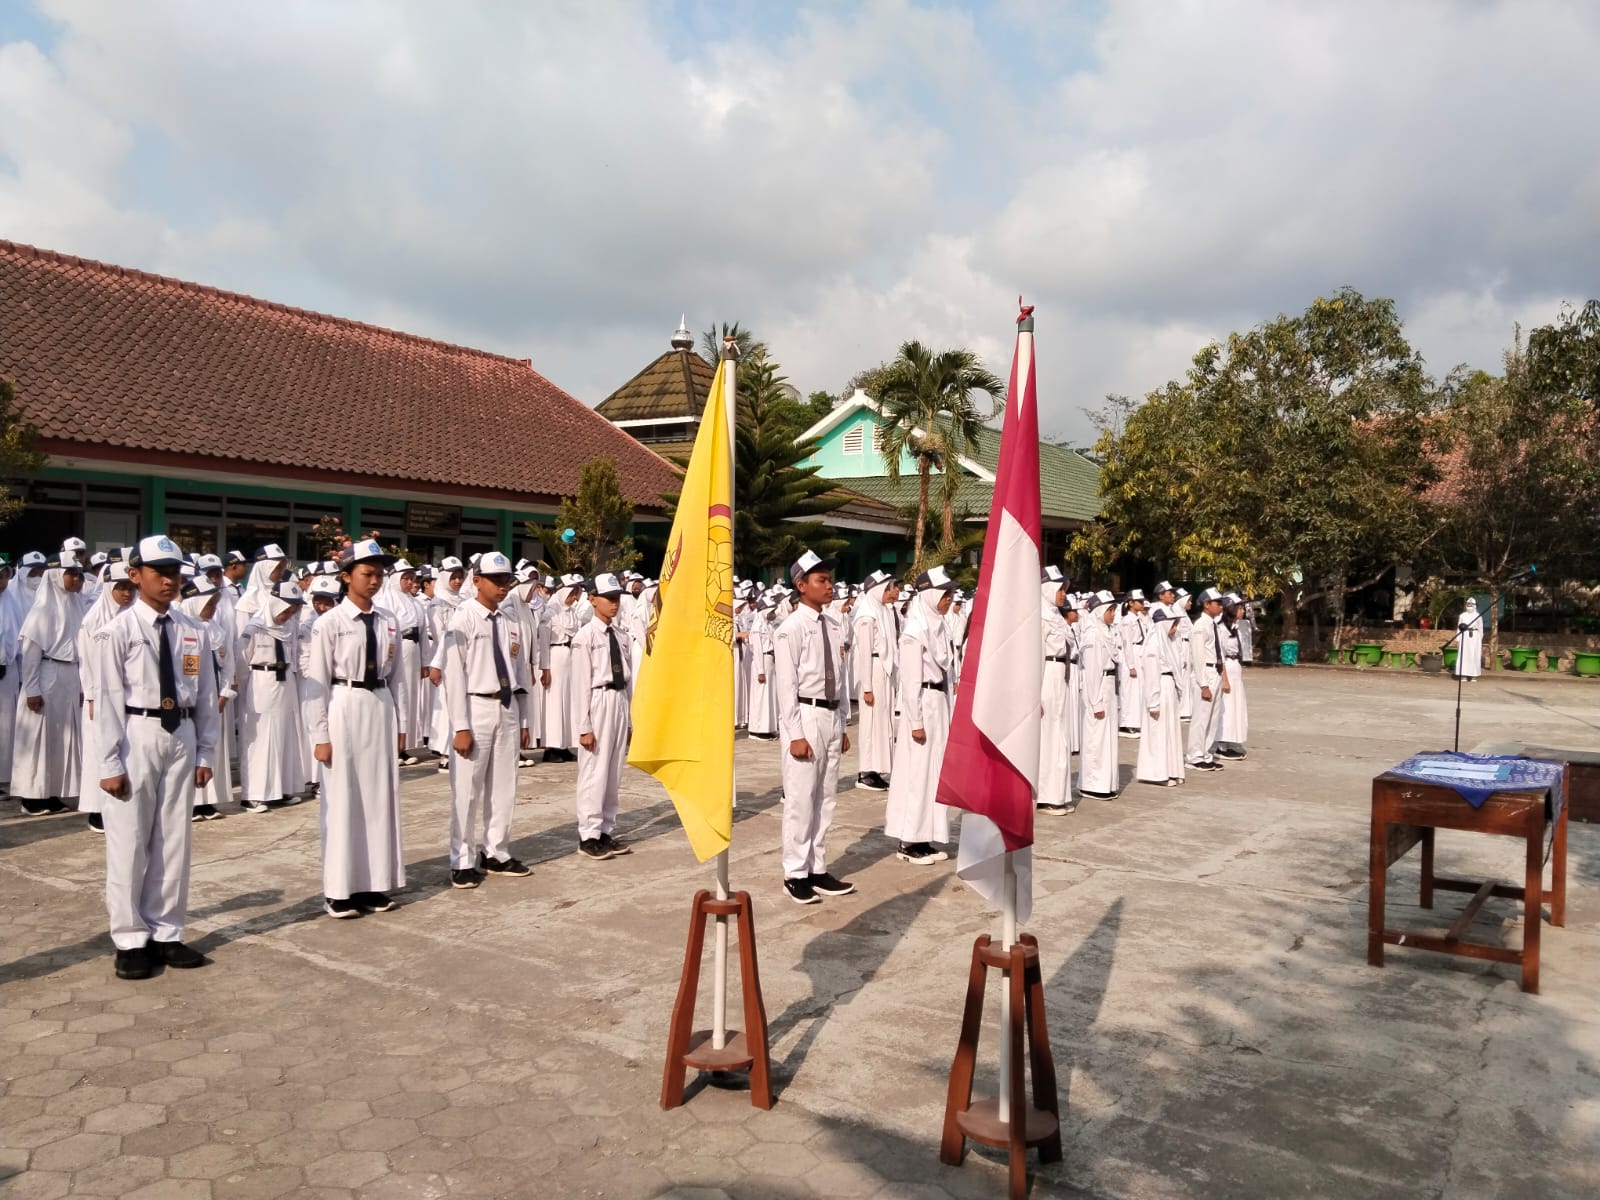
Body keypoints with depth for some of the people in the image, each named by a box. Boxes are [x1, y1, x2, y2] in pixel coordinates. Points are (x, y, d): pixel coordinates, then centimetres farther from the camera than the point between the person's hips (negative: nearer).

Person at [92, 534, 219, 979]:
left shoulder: (194, 631, 3)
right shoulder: (118, 630, -8)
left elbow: (206, 696, 6)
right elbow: (108, 699, -8)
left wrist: (205, 752, 4)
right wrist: (111, 762, -10)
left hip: (181, 736, 4)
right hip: (136, 735, -4)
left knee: (174, 840, 11)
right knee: (130, 842, 3)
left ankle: (166, 934, 23)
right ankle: (131, 940, 16)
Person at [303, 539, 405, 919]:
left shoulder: (388, 622, 7)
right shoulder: (330, 622, -8)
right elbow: (317, 682, -8)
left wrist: (398, 723, 11)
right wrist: (320, 735, -10)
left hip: (380, 709, 5)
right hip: (343, 710, -5)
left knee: (381, 798, 9)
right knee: (343, 801, 1)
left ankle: (375, 884, 21)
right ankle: (339, 890, 13)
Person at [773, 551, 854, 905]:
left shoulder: (832, 626, 9)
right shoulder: (791, 629, -11)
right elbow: (786, 685, -13)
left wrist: (843, 724, 13)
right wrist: (796, 734, -16)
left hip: (831, 717, 7)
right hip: (805, 717, -7)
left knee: (825, 798, 13)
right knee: (800, 800, -1)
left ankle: (818, 870, 23)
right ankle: (796, 874, 11)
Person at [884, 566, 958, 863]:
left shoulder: (939, 626, 10)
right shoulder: (915, 630, -15)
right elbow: (910, 681, -16)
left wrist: (947, 708, 13)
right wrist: (916, 721, -18)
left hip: (940, 703, 9)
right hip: (923, 704, -9)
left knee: (934, 770, 12)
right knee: (917, 771, -1)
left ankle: (927, 839, 21)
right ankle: (909, 842, 8)